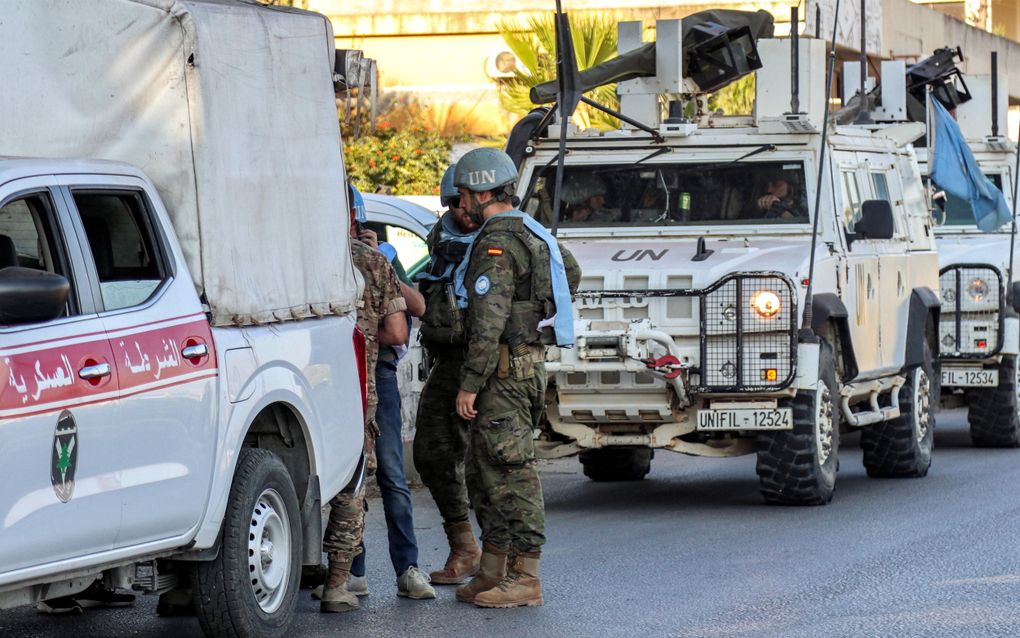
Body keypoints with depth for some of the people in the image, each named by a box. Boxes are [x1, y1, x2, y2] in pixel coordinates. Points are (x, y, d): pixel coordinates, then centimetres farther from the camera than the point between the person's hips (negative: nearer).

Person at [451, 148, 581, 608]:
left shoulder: (497, 245, -16)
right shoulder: (533, 233, 15)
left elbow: (489, 324, -22)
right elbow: (571, 272, 34)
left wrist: (469, 384, -20)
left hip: (505, 368, -10)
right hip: (528, 361, 10)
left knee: (511, 471, -8)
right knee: (484, 471, 14)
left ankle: (524, 578, -7)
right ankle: (492, 574, 17)